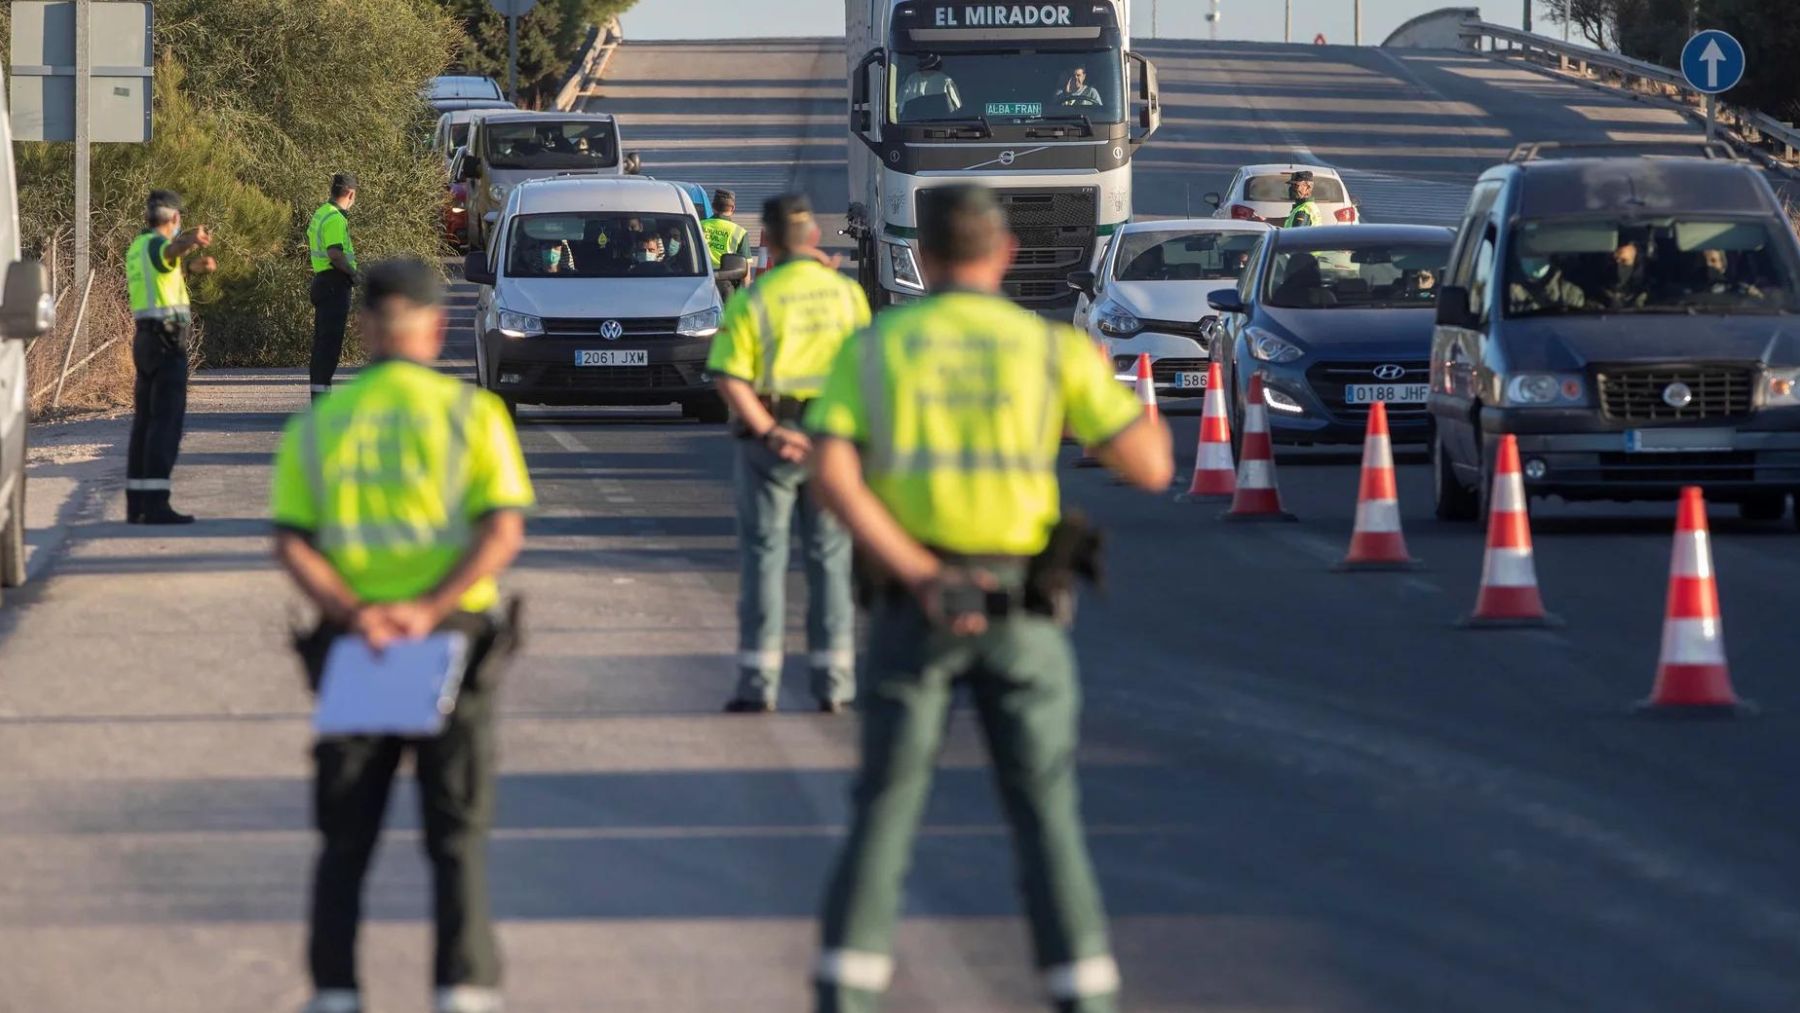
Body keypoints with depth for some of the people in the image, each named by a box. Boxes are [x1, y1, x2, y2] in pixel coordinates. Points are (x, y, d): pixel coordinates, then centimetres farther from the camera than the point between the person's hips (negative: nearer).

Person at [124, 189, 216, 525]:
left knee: (144, 420, 13)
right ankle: (156, 503, -21)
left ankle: (136, 503, 15)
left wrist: (190, 269, 44)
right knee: (166, 421, -13)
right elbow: (169, 251, -38)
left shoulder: (137, 246, 17)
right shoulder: (156, 244, -12)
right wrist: (190, 241, -58)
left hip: (145, 339, 10)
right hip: (168, 338, -10)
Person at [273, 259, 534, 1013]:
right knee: (457, 834, 5)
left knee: (345, 838, 10)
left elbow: (290, 541, -5)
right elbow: (504, 529, -13)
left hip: (350, 642, 2)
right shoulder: (471, 412, -2)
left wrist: (353, 612, -14)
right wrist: (430, 610, -18)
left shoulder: (316, 424, 6)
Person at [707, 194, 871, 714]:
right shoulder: (847, 292, 2)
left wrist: (768, 432, -16)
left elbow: (730, 379, -16)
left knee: (764, 556, 4)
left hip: (772, 436, -3)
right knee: (830, 557, 10)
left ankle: (759, 685, 1)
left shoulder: (753, 299, -9)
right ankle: (835, 685, 10)